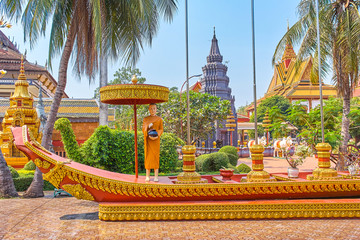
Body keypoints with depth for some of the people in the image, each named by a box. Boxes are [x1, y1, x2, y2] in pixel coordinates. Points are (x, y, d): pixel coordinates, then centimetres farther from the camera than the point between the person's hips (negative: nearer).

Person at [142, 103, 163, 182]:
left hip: (156, 140, -1)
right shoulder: (145, 119, 9)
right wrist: (149, 136, -16)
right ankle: (147, 176, 4)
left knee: (156, 156, -4)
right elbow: (143, 129, 4)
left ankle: (156, 176, -2)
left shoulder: (159, 119, 7)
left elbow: (161, 130, 3)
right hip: (147, 140, 1)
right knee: (148, 156, -1)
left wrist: (157, 136, -15)